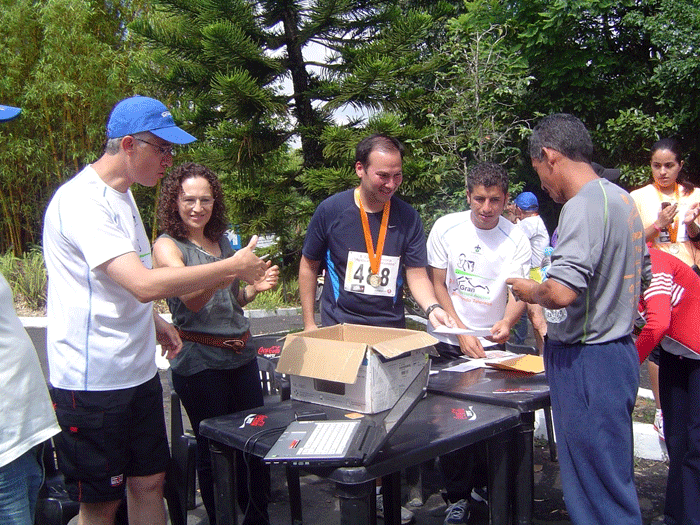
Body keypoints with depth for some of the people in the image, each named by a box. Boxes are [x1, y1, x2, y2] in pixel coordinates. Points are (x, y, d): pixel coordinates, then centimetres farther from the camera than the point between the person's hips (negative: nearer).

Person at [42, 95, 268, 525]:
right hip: (93, 380, -9)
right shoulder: (81, 201, -20)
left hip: (138, 371, 9)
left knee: (149, 481, 16)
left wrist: (153, 320, 13)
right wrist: (233, 267, -23)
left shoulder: (122, 194, 12)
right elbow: (144, 283, -30)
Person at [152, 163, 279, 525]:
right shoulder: (167, 246, -6)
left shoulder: (222, 240, 12)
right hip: (199, 362, -6)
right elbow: (192, 300, -20)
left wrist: (256, 287, 1)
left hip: (241, 354, 6)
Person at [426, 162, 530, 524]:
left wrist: (506, 322, -36)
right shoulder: (446, 228, -8)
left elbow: (518, 293, -12)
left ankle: (484, 484, 29)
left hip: (492, 341, 1)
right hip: (449, 340, 0)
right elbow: (438, 285, -4)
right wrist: (462, 333, -14)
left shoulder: (516, 239, -8)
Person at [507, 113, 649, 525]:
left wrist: (531, 291, -10)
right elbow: (642, 272, 20)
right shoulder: (621, 198, 10)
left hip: (587, 362, -10)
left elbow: (562, 292, -30)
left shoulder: (583, 206, -21)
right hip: (618, 349, 10)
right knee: (611, 478, 20)